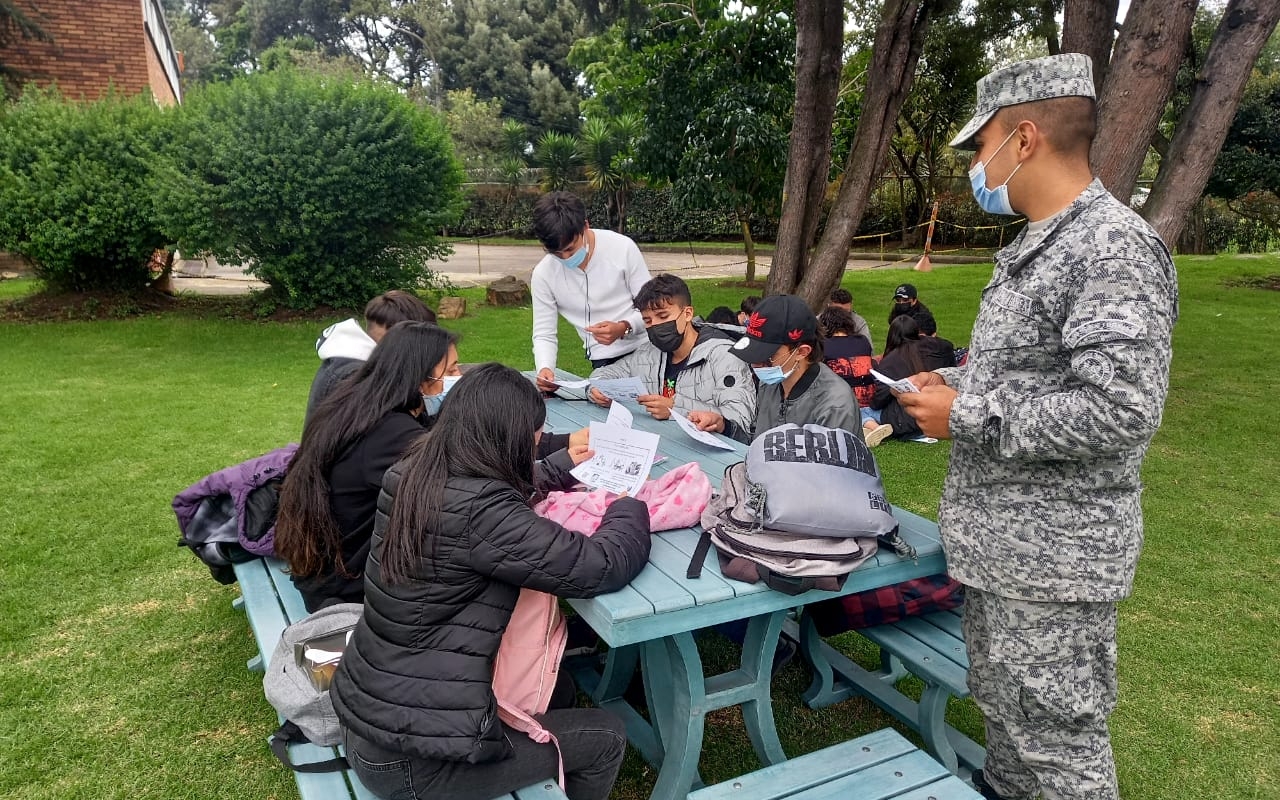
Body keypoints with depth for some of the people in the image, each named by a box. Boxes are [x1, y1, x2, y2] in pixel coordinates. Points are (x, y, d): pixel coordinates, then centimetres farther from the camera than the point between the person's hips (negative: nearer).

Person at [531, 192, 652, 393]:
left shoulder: (622, 248, -10)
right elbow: (544, 335, 2)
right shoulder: (543, 274, -4)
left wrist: (624, 328, -22)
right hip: (604, 363, 1)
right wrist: (544, 368, -19)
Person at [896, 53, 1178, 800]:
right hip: (1000, 539, 10)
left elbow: (1119, 410, -28)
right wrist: (959, 388, 5)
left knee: (1056, 739, 6)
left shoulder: (1114, 247, -20)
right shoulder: (1035, 247, 11)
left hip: (1054, 551, -9)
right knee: (1004, 710, 24)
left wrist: (966, 419, -21)